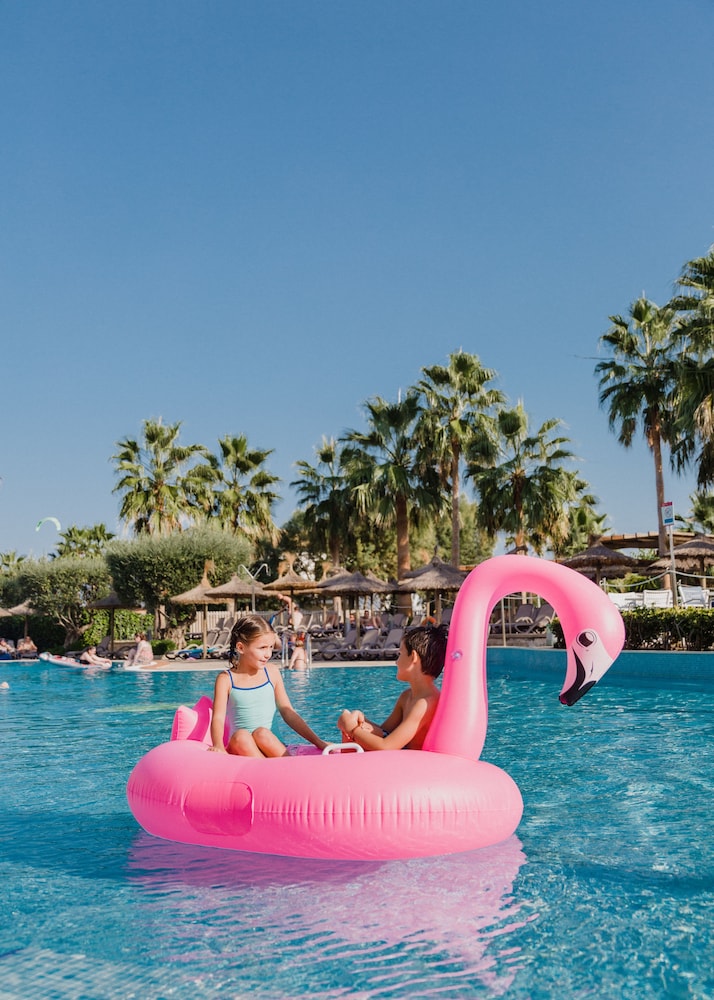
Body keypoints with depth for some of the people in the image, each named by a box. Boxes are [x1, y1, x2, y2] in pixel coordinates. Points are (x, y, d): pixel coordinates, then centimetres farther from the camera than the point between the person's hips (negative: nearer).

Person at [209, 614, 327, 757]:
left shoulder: (272, 673, 8)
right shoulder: (226, 679, 2)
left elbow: (289, 714, 10)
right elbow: (218, 718, -9)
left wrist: (318, 742, 4)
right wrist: (218, 746, -30)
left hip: (268, 746, 1)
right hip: (240, 748, -1)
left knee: (262, 733, -30)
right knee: (240, 736, -32)